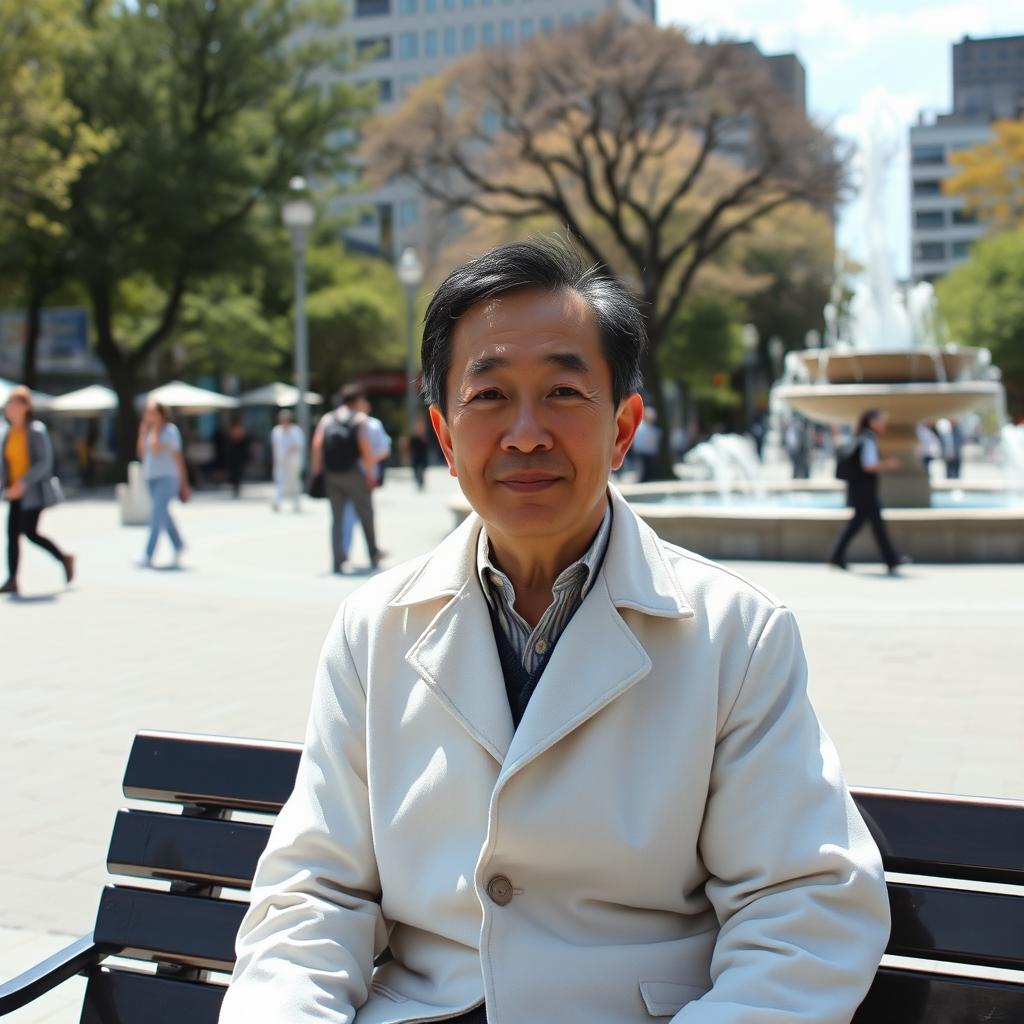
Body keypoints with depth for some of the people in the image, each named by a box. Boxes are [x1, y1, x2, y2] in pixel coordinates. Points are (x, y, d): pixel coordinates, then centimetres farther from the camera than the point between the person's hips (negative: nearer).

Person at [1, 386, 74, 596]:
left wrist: (23, 483, -22)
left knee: (29, 532, -11)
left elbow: (45, 462, -14)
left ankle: (65, 558, 10)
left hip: (34, 491, -6)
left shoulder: (37, 430, -9)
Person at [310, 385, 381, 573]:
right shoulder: (359, 418, 1)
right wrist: (370, 473, -7)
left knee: (336, 518, 9)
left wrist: (316, 472, -1)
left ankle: (337, 561, 3)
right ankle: (374, 556, 15)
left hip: (331, 474, 4)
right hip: (353, 472, -3)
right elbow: (365, 447, -10)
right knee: (366, 515, 10)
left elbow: (317, 445, -1)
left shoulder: (326, 419, 11)